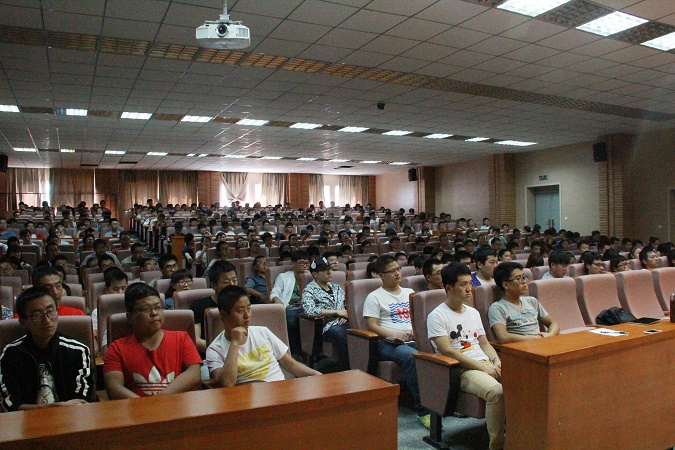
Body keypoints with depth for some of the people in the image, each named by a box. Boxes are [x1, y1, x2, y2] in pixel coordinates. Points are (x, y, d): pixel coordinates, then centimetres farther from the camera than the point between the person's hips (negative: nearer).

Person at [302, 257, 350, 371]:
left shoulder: (337, 287, 24)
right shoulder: (309, 291, 3)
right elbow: (310, 310, -14)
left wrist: (346, 314, 1)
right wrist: (336, 312, -11)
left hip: (343, 323, 5)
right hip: (327, 326, -5)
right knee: (342, 337, -38)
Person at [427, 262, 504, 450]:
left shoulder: (473, 313, 19)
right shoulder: (437, 316, -5)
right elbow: (447, 351, -13)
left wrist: (496, 362, -1)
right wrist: (483, 366, -16)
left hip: (486, 365, 7)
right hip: (461, 370, -7)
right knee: (496, 391, -34)